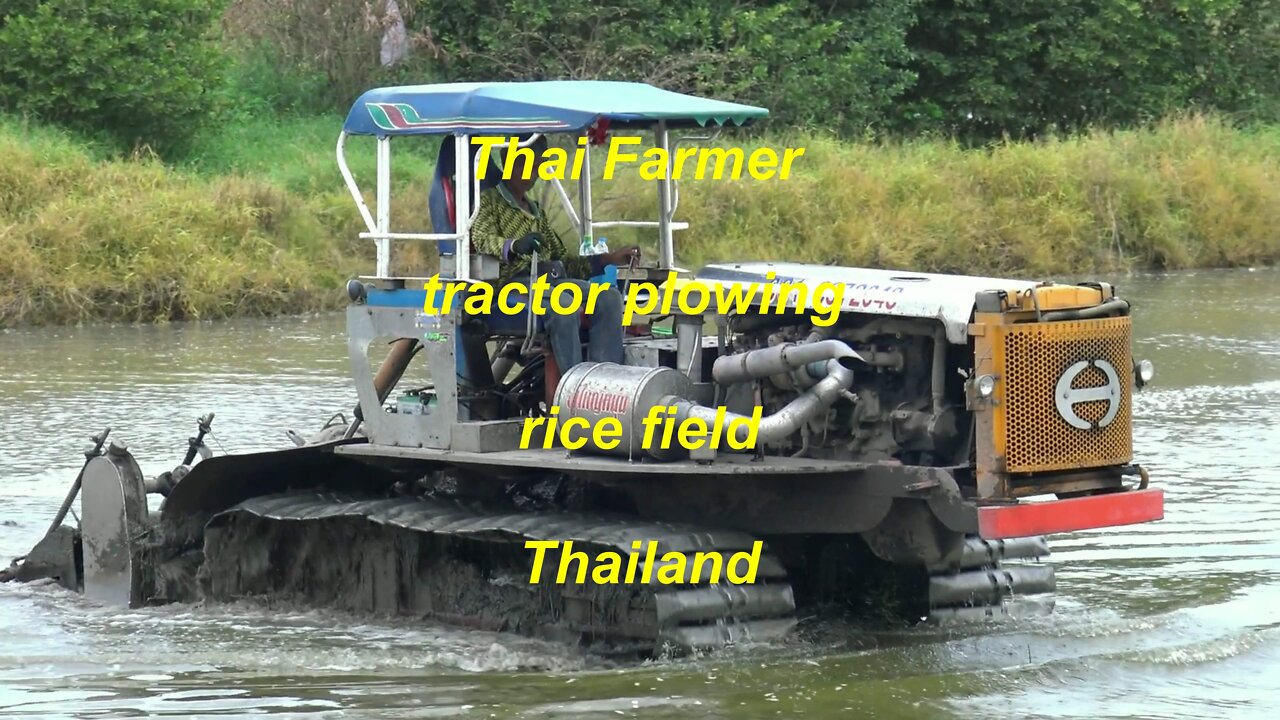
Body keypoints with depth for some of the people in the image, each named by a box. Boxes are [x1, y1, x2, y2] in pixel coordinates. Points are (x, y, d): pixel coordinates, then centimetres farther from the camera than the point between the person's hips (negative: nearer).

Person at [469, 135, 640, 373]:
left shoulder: (535, 209, 31)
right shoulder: (490, 199, 10)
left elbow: (563, 259, 26)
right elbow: (481, 239, -12)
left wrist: (609, 259, 13)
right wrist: (515, 245, -34)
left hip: (551, 280, 7)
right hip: (515, 280, -7)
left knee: (608, 297, -21)